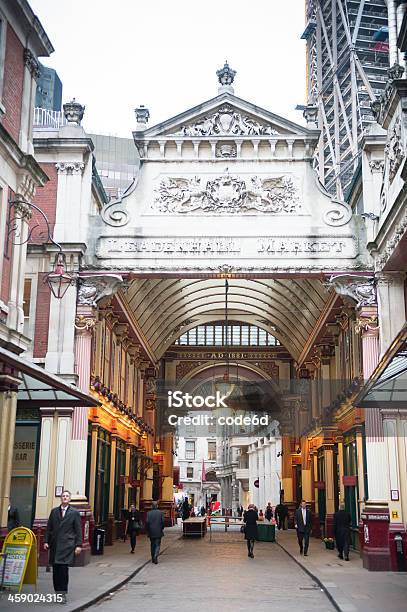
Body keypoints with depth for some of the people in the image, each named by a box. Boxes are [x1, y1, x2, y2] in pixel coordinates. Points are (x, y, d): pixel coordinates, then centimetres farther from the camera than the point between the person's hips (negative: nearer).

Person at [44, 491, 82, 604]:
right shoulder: (54, 511, 12)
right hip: (55, 545, 3)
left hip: (67, 545, -3)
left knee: (63, 568, -10)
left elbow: (78, 530, 1)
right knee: (55, 569, 3)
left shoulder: (74, 513, 3)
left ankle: (63, 593, -4)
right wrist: (46, 541, 4)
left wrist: (78, 545, -5)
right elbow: (49, 528, 13)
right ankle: (57, 591, 12)